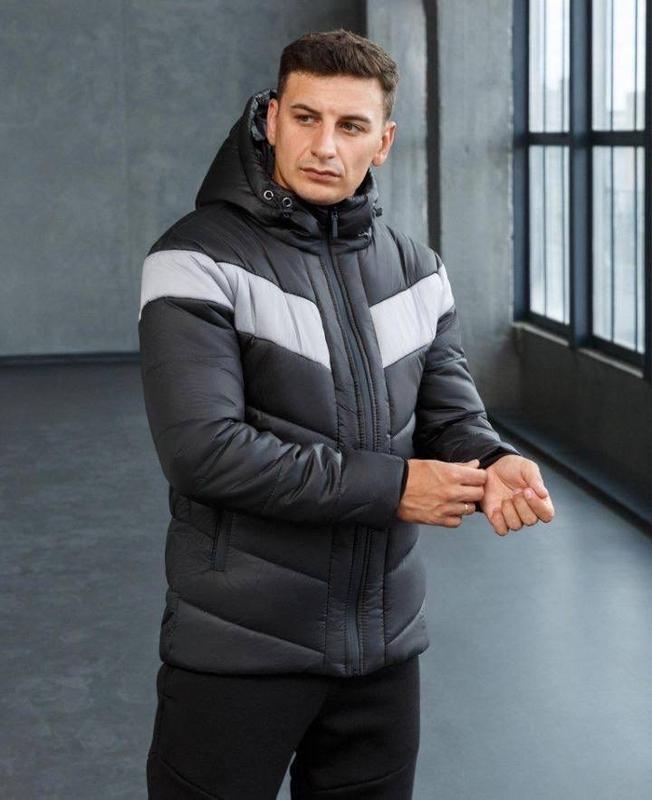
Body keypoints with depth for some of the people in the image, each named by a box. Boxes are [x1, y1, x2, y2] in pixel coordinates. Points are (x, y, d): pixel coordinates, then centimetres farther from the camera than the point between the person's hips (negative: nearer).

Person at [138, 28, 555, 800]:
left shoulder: (415, 269, 7)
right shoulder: (200, 262, -13)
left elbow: (450, 413, 7)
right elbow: (203, 449, -22)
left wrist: (493, 464, -18)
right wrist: (389, 485, -19)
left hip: (385, 644, 5)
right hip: (239, 648, -5)